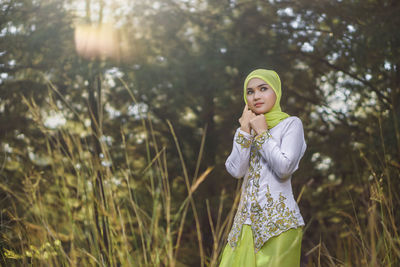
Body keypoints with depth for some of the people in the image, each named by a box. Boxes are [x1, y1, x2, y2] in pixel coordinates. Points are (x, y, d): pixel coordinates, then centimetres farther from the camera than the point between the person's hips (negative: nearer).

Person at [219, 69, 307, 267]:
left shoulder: (291, 124, -1)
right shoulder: (247, 128, 15)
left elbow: (285, 168, -16)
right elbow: (235, 170, 0)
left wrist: (261, 133, -8)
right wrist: (245, 131, -3)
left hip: (277, 220, -5)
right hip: (247, 219, 5)